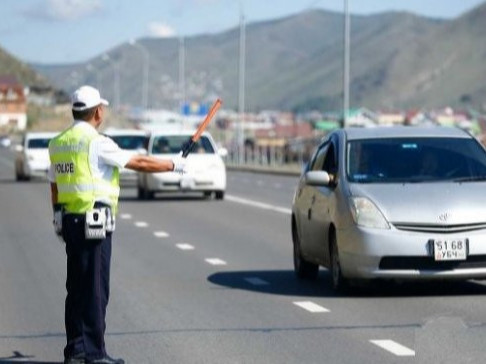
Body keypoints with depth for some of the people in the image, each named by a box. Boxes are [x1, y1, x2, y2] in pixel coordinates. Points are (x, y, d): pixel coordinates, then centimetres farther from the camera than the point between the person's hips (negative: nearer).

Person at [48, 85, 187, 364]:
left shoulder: (58, 143, 11)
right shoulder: (96, 142, -13)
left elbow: (55, 187, 17)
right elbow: (139, 163, -9)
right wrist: (175, 165, 3)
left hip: (69, 219, 8)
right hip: (94, 222, -8)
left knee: (77, 287, 12)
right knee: (96, 287, -4)